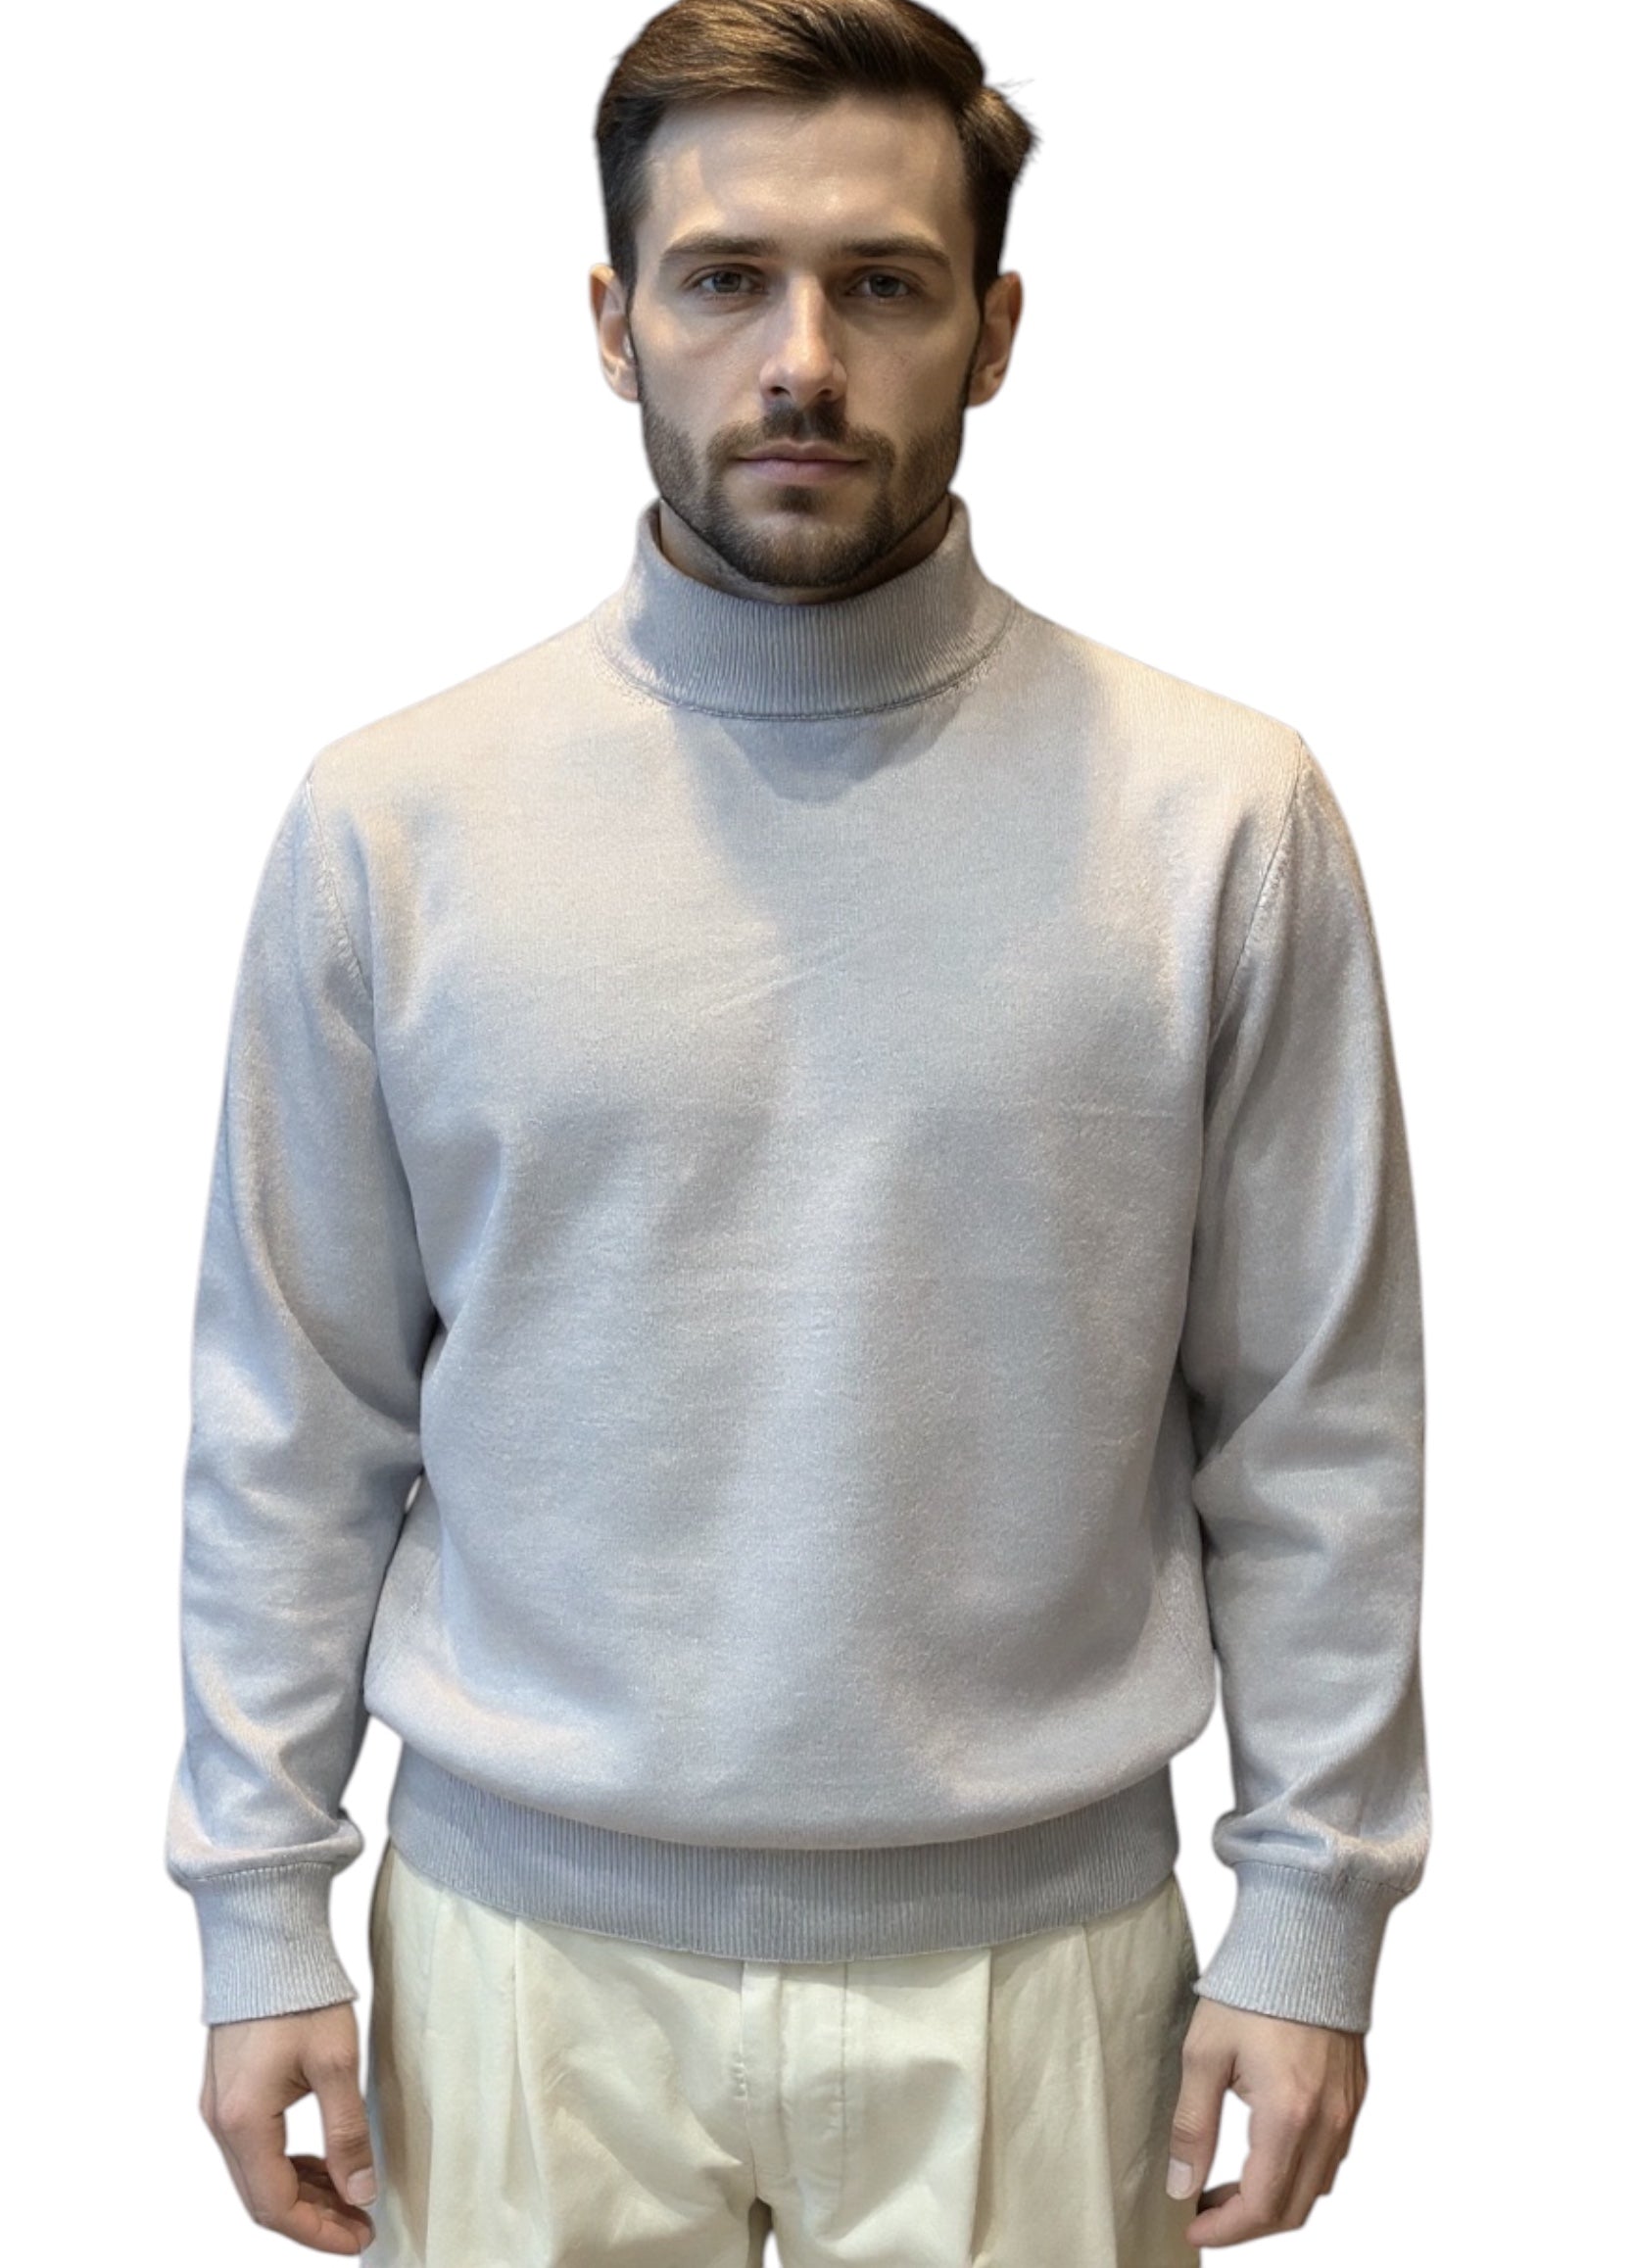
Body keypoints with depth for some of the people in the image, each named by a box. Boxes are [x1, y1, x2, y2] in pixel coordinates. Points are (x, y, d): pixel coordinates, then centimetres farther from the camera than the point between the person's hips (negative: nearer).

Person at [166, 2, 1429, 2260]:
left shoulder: (1225, 816, -7)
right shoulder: (388, 819, -5)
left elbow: (1317, 1426, -3)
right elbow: (297, 1428, 0)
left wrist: (1313, 1909, -2)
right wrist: (260, 1915, 1)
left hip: (1028, 1945, 0)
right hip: (531, 1938, 1)